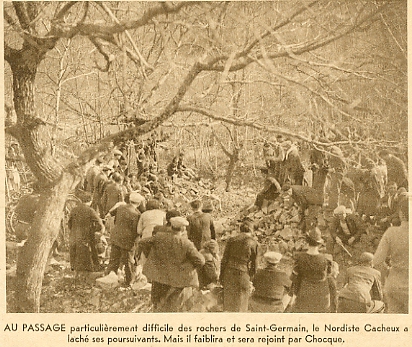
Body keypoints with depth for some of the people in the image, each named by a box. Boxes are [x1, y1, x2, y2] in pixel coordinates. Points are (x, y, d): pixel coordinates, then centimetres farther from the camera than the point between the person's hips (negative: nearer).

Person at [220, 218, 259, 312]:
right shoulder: (253, 243, -6)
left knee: (229, 302, 16)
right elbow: (254, 264, -1)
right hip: (243, 275, -2)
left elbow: (224, 260, 1)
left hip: (229, 273, 3)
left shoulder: (231, 240, 0)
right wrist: (251, 279, 12)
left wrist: (221, 276, 10)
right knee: (241, 303, 11)